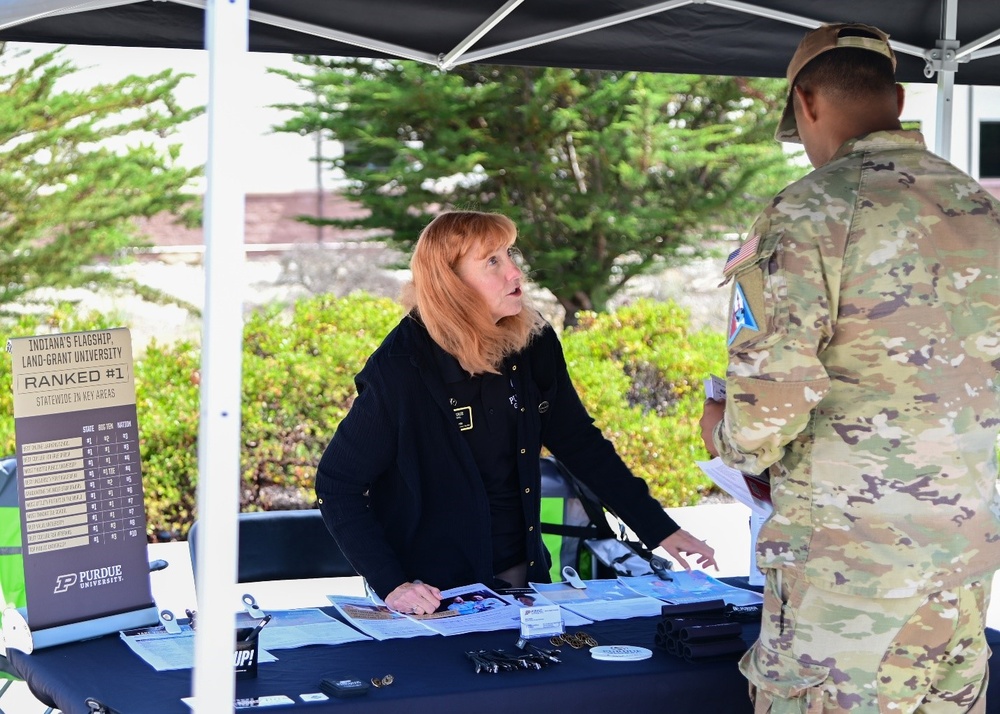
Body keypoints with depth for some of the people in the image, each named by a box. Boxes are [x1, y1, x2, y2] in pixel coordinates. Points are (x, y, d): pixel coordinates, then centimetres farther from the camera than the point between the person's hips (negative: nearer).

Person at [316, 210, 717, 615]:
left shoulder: (534, 343, -4)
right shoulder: (402, 369, -19)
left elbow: (580, 444, 8)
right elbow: (337, 486, -14)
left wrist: (660, 530, 5)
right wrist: (391, 584, -24)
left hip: (524, 578, 5)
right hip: (436, 596, -5)